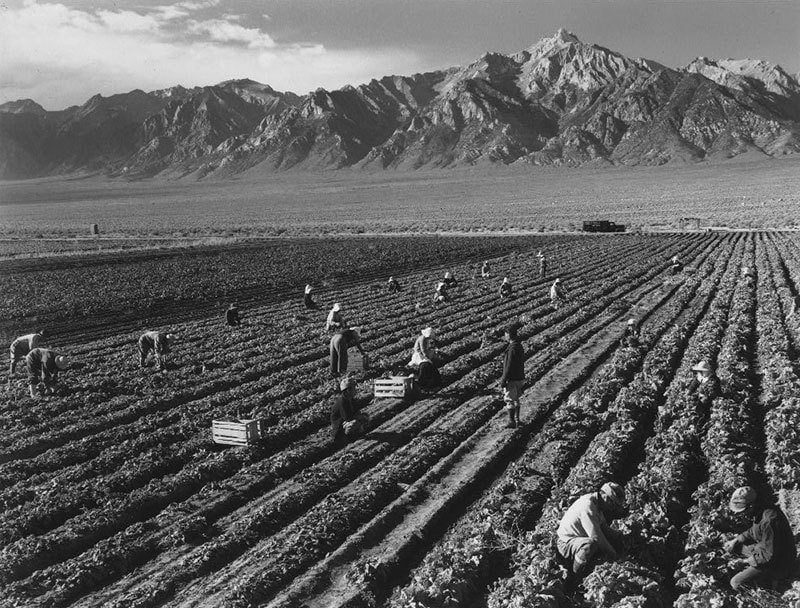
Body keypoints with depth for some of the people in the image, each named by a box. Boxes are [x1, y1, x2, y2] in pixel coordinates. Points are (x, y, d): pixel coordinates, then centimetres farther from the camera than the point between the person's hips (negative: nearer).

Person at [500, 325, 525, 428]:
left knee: (510, 401, 1)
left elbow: (509, 367, -23)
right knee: (516, 400, 19)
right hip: (520, 378, 9)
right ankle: (516, 420, 28)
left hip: (512, 380, -9)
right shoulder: (520, 346, 7)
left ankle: (512, 422, 7)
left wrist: (503, 380, -17)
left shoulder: (512, 348, -23)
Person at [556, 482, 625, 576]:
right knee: (591, 544, -37)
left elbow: (604, 526, 17)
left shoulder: (596, 502, 2)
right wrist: (613, 554, -18)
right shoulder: (587, 505, -29)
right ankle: (578, 577, -14)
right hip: (566, 543, -10)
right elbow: (596, 536, -30)